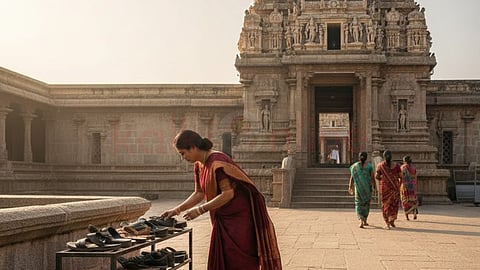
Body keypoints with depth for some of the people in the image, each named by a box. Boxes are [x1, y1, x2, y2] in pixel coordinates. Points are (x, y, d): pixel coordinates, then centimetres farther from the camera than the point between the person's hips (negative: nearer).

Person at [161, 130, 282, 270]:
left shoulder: (217, 162, -22)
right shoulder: (199, 165, 6)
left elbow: (228, 193, -24)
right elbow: (199, 193, 14)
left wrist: (200, 210, -21)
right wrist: (177, 210, 7)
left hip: (239, 217, -9)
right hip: (222, 220, 9)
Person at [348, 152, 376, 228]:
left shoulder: (354, 166, 0)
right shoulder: (369, 166, -4)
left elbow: (352, 177, 1)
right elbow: (372, 178, -4)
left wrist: (350, 187, 7)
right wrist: (374, 187, 4)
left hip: (358, 187, 0)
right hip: (367, 187, 0)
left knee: (359, 204, 3)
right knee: (366, 203, 15)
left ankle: (361, 221, -15)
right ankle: (365, 221, 23)